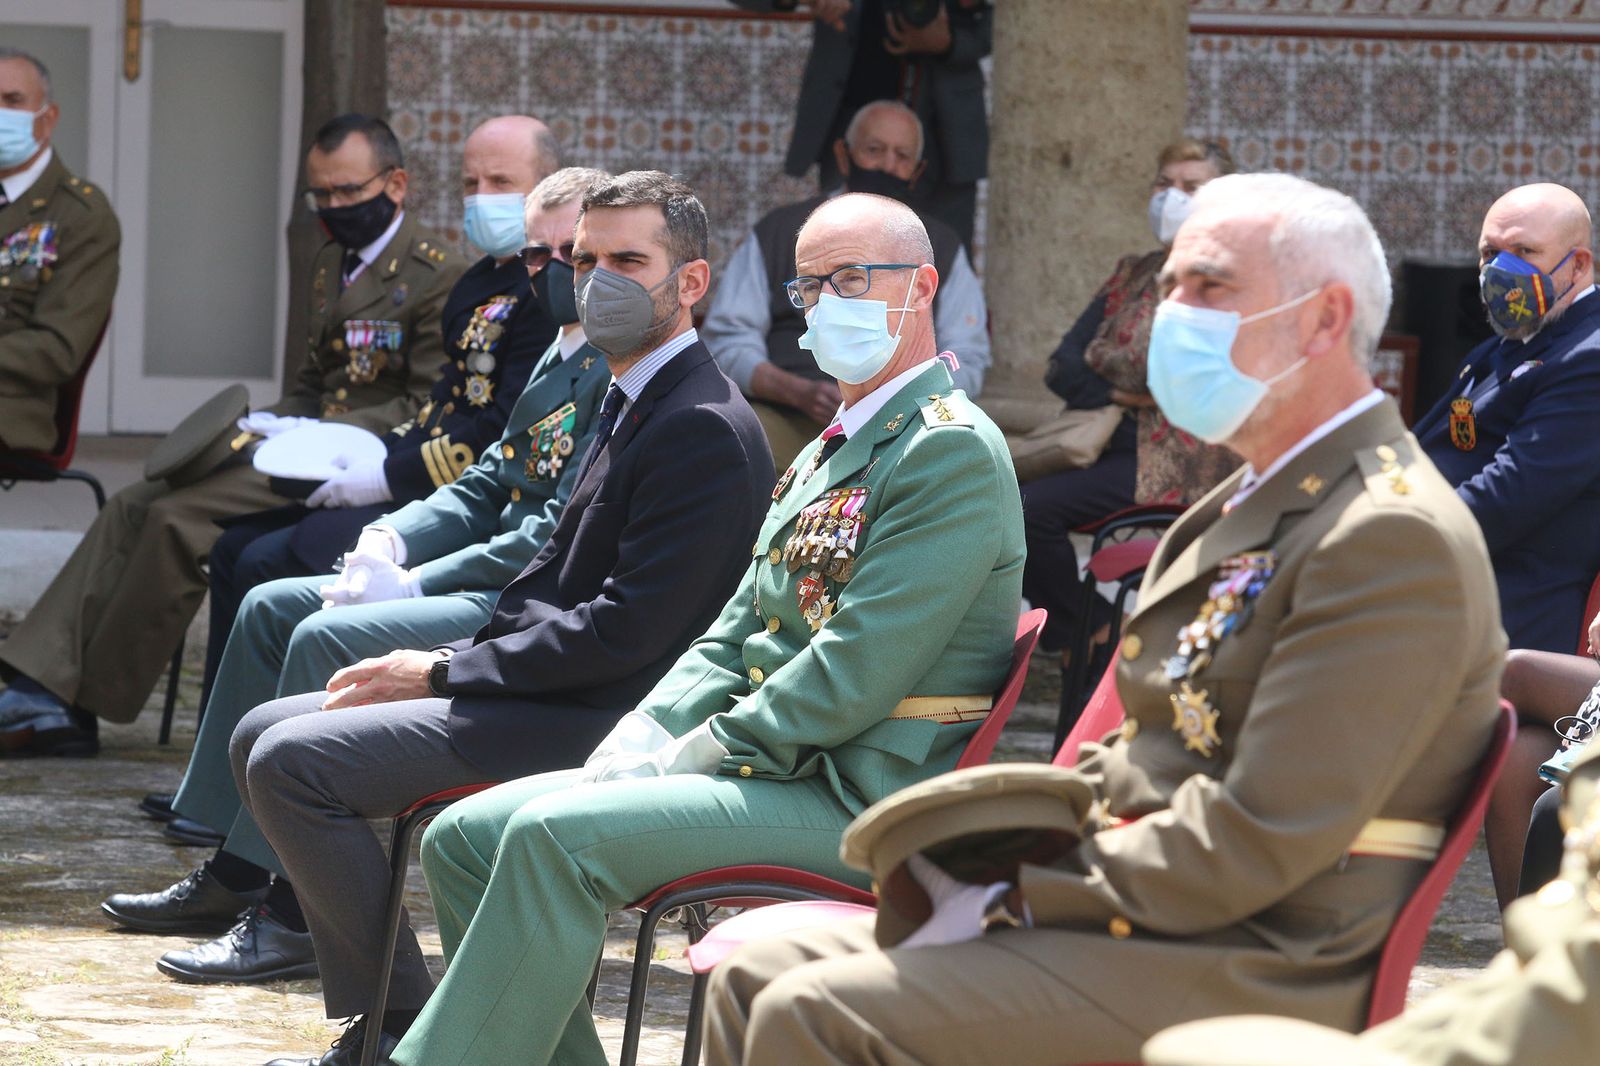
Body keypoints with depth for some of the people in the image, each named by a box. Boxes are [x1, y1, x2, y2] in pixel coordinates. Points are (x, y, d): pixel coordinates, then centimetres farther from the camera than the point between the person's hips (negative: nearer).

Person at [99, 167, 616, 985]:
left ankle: (294, 915, -21)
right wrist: (394, 538, 1)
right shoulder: (560, 358, 18)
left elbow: (564, 535, -22)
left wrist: (416, 582, -19)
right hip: (495, 582, 11)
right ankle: (233, 874, 11)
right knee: (271, 607, 10)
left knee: (328, 636, -25)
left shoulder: (625, 377, -15)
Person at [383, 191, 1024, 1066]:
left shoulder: (953, 451, -11)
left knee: (553, 835, -26)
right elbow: (732, 640, 20)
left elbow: (851, 678, -19)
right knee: (466, 837, 0)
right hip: (778, 770, 10)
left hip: (856, 800, -10)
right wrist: (637, 743, 1)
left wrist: (683, 761, -14)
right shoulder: (829, 452, 22)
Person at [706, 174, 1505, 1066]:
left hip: (1243, 969, -10)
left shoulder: (1396, 539, -15)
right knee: (755, 980, 4)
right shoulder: (1250, 505, 19)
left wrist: (1012, 900, -16)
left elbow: (1260, 839, -22)